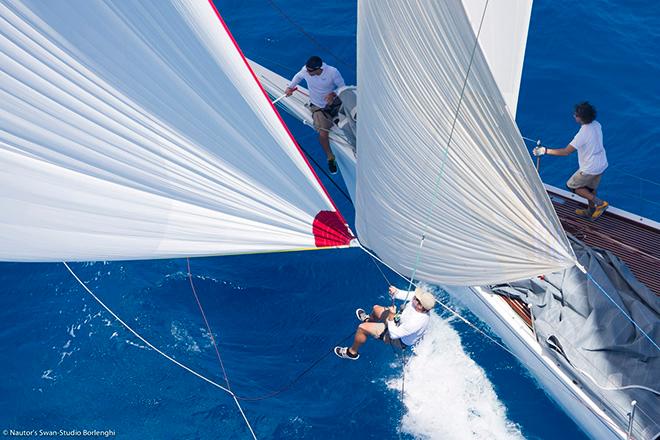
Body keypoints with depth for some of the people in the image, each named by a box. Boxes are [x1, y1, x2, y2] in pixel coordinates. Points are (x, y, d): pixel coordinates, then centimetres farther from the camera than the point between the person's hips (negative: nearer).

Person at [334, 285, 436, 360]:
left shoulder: (416, 322, -45)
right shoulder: (422, 302, -25)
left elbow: (394, 334, -36)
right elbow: (408, 295, -5)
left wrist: (391, 316, -29)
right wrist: (396, 292, -24)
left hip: (399, 341, -8)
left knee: (362, 328, -12)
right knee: (376, 308, 23)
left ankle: (352, 352, 17)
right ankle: (368, 320, 62)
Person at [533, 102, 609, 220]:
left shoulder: (583, 134, -31)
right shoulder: (596, 124, -5)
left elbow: (566, 152, -29)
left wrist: (545, 151, -26)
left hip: (590, 169, -8)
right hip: (601, 164, 8)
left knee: (572, 185, 13)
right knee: (590, 188, 26)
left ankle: (600, 203, 12)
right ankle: (591, 212, 43)